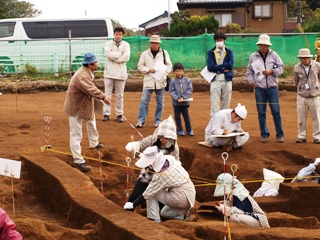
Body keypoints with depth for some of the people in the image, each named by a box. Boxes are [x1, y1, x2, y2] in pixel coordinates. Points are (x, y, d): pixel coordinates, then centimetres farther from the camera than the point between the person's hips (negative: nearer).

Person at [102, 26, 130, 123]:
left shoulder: (126, 45, 4)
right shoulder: (109, 44, 4)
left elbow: (126, 57, -11)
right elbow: (108, 54, -14)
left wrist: (114, 57, -11)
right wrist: (120, 54, -11)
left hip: (121, 73, 0)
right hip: (109, 72, 0)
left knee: (119, 95, 6)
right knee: (108, 94, 2)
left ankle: (119, 114, 11)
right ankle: (106, 113, 7)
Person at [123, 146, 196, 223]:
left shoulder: (160, 175, -21)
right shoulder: (170, 159, -2)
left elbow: (146, 195, -15)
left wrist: (133, 205, -3)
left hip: (182, 198, -9)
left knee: (151, 194, -1)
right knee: (164, 213, 28)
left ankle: (156, 221, -3)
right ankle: (184, 215, 10)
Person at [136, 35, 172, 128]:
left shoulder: (164, 53, 7)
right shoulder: (145, 54, 5)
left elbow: (169, 65, 8)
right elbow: (140, 66, 6)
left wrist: (164, 74, -8)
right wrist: (149, 69, -11)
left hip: (160, 81, 1)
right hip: (148, 81, -1)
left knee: (160, 102, 5)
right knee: (144, 101, -5)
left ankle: (157, 121, 16)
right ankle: (141, 121, 1)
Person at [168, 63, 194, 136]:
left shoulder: (187, 81, 0)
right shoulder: (173, 82, -4)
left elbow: (190, 90, -4)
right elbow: (171, 91, -6)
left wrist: (183, 97, -14)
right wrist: (177, 98, -19)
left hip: (185, 102, 0)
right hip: (176, 103, 0)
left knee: (186, 116, 4)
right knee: (177, 117, 7)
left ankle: (189, 130, 12)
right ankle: (179, 130, 16)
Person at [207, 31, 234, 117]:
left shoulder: (229, 52, 9)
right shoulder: (211, 52, 5)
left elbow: (230, 64, -8)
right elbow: (210, 67, -8)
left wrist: (217, 67, -9)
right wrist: (223, 69, -10)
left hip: (227, 81, 2)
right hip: (215, 81, -2)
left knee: (226, 104, 7)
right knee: (215, 105, -7)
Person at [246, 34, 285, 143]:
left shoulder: (274, 55, 4)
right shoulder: (253, 56, 6)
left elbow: (281, 67, 5)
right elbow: (249, 72, 12)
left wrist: (271, 71, -11)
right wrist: (253, 82, -1)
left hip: (272, 87, -1)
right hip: (259, 88, 1)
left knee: (276, 111, -2)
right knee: (261, 113, 3)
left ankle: (280, 135, 4)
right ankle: (264, 134, 11)